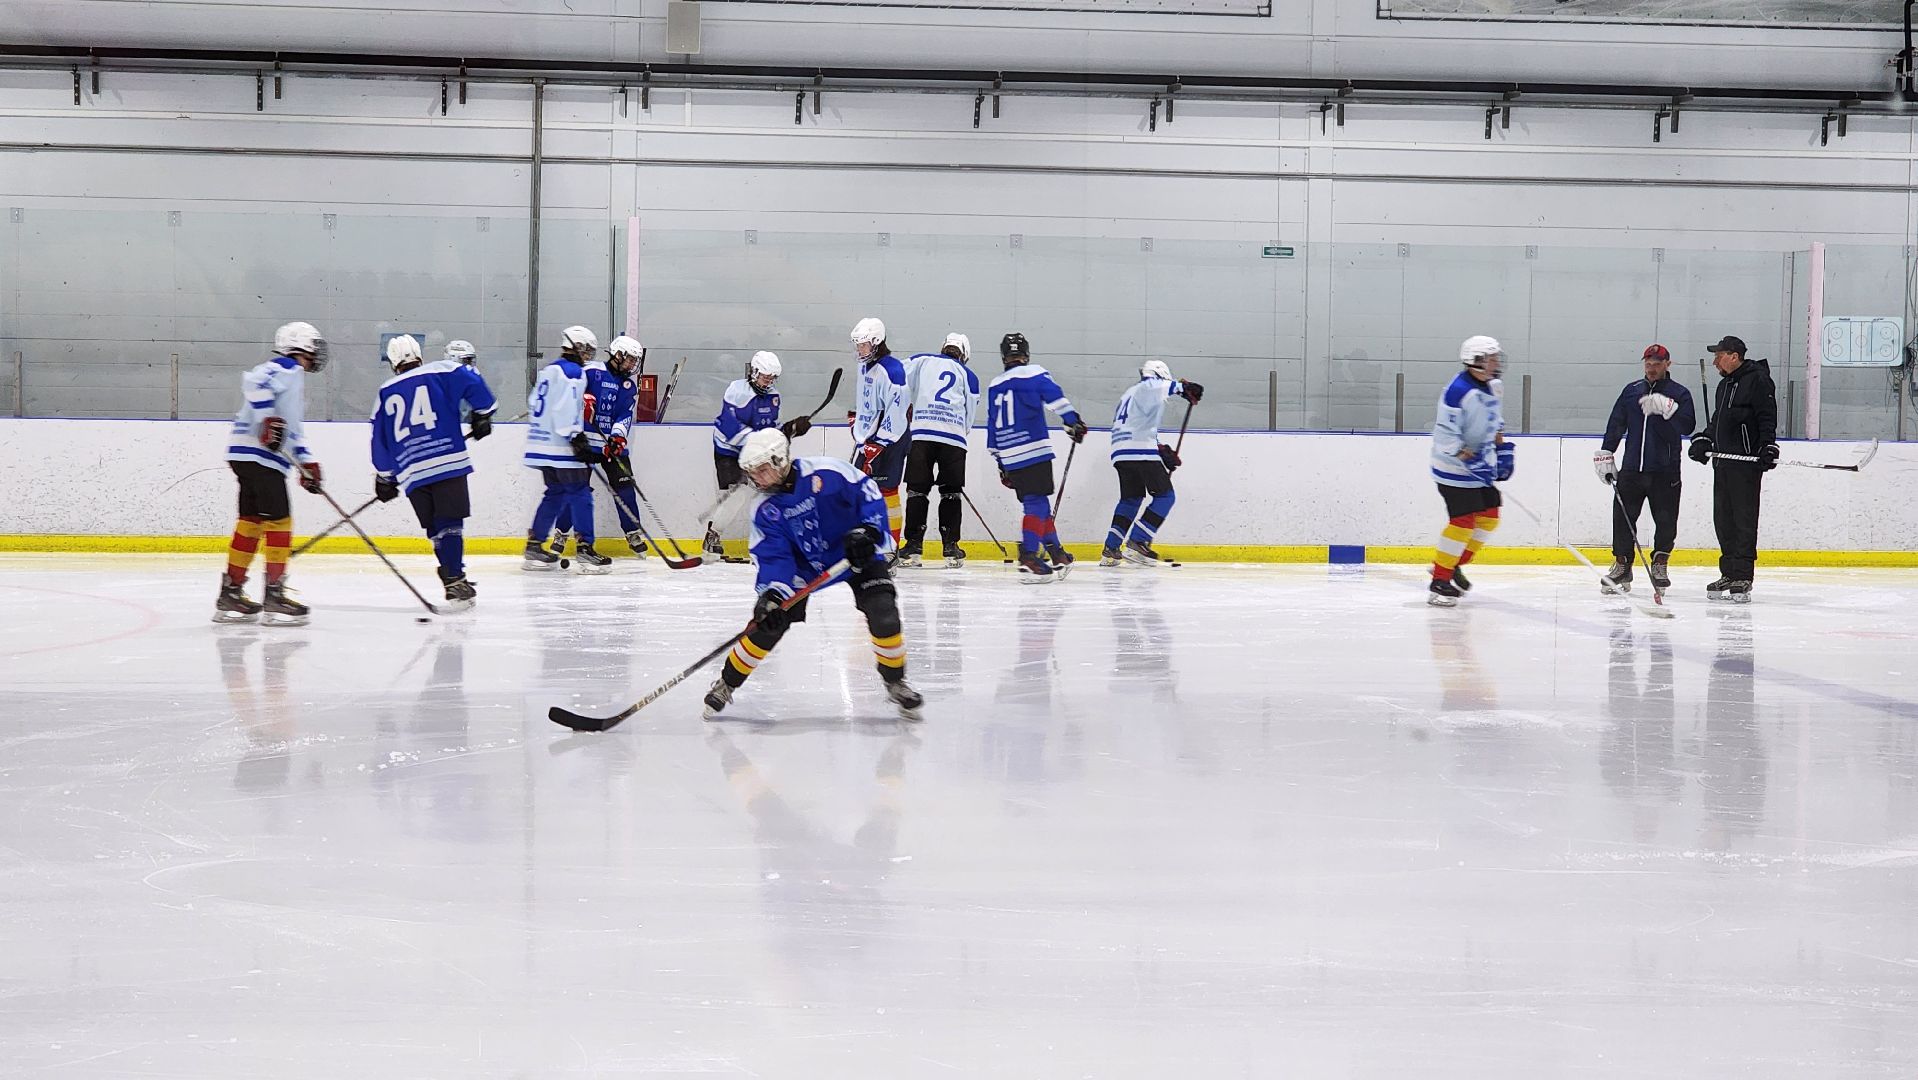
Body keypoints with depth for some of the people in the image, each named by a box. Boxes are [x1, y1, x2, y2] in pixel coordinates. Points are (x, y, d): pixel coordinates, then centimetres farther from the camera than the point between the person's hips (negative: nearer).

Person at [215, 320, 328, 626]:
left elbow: (293, 430, 30)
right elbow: (254, 383, -24)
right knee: (279, 522, -10)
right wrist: (268, 421, -29)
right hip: (257, 455, -11)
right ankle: (274, 597, -10)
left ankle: (230, 595, 15)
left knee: (251, 522, 12)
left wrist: (307, 462, 22)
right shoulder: (287, 369, -5)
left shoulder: (292, 377, 28)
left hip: (251, 457, 11)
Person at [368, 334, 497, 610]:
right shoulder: (440, 372, 7)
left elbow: (380, 440, 20)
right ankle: (454, 582, -18)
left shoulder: (384, 394, 18)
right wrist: (482, 415, 10)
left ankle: (454, 579, 12)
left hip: (410, 472, 3)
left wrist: (384, 478, 29)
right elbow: (474, 383, -5)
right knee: (450, 524, -6)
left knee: (435, 529, 13)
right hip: (448, 462, -3)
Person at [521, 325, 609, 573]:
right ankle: (585, 549, -12)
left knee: (555, 494, 16)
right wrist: (576, 437, -22)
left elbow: (534, 404, 25)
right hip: (562, 448, -9)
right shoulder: (573, 372, -10)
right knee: (580, 494, -7)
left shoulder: (548, 371, 19)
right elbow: (566, 409, -21)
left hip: (543, 446, 9)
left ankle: (534, 546, 16)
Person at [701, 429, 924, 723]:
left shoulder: (827, 473, -24)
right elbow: (773, 556, -16)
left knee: (883, 613, -21)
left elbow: (869, 496, -16)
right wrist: (772, 594, -32)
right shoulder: (765, 510, -12)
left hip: (856, 554, -3)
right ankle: (726, 685, 12)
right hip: (805, 566, 3)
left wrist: (867, 531, -29)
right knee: (768, 622, -6)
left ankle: (895, 682, 3)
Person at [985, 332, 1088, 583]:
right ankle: (1028, 557, -21)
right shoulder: (1034, 374, -1)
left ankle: (1057, 555, 19)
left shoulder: (995, 387, 18)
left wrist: (1001, 463, 25)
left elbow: (992, 427, 21)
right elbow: (1055, 397, -19)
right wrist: (1073, 421, -20)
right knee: (1036, 503, -7)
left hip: (1010, 458, 6)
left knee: (1037, 503, 13)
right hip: (1034, 452, -6)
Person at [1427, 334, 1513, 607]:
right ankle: (1439, 583, -6)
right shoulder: (1458, 391, -22)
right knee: (1463, 522, -13)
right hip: (1454, 469, -9)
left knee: (1489, 517, 11)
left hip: (1480, 467, 10)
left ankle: (1452, 565, 24)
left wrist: (1502, 448, 17)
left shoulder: (1489, 387, 7)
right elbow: (1445, 433, -25)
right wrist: (1468, 458, -28)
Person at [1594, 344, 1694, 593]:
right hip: (1631, 467, 3)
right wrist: (1605, 454, 5)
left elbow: (1687, 426, -11)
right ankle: (1622, 564, 9)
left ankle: (1660, 564, 15)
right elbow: (1616, 424, 12)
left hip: (1665, 471, -3)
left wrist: (1668, 409, -25)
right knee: (1623, 516, -1)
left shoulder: (1679, 393, 1)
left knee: (1665, 520, 0)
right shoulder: (1631, 391, 11)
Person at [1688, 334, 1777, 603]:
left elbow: (1767, 417, -13)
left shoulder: (1757, 380, -7)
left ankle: (1742, 576, -9)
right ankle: (1729, 573, 15)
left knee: (1744, 518, -8)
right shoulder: (1724, 385, 22)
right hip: (1722, 461, 9)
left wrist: (1768, 447, -21)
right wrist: (1703, 440, 14)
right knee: (1723, 518, 9)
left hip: (1747, 461, -9)